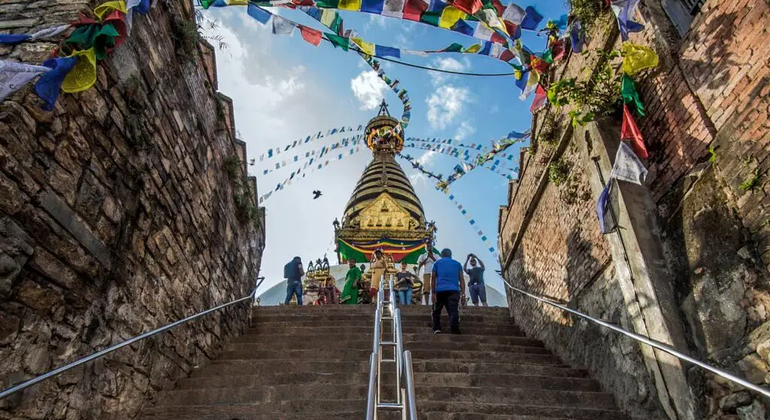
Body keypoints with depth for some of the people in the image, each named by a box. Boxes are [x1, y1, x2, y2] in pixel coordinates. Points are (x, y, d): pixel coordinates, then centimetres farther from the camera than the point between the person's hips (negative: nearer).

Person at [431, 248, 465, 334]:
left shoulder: (437, 263, 18)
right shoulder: (457, 264, 21)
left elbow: (433, 278, 9)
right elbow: (461, 279, 11)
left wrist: (432, 293, 5)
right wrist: (463, 293, 6)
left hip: (440, 290, 0)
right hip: (454, 290, 0)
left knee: (436, 311, 16)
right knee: (454, 311, -10)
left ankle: (436, 329, 5)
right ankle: (455, 330, -28)